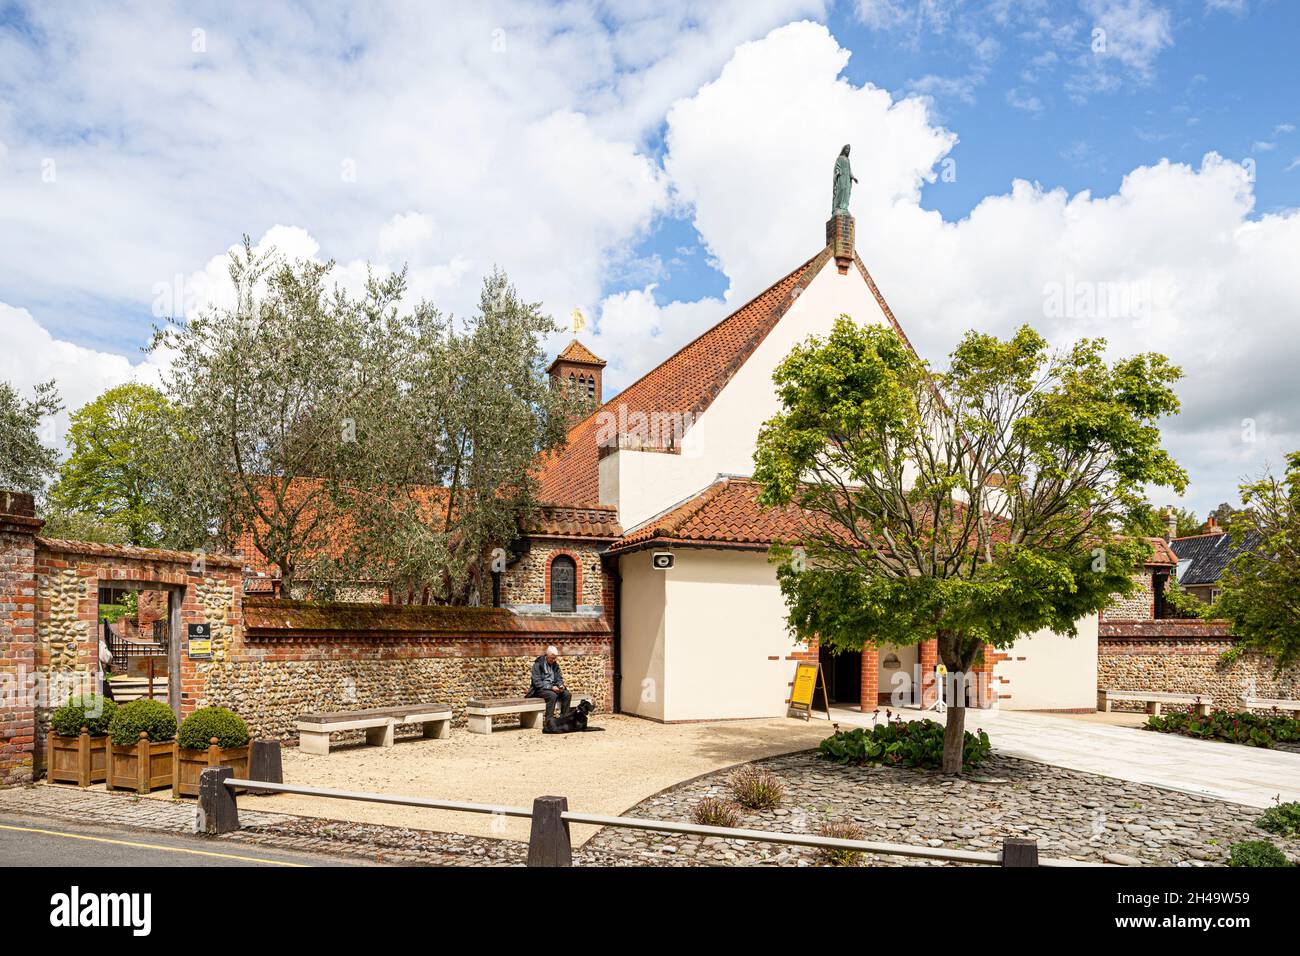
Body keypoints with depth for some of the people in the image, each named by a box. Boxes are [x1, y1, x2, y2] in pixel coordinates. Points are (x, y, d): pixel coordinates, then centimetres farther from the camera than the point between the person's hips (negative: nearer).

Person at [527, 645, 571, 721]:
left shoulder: (555, 664, 10)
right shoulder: (538, 664, -9)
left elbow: (559, 678, 14)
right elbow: (537, 682, -16)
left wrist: (561, 685, -10)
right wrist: (551, 687, -25)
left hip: (552, 688, 6)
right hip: (539, 689, -6)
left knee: (566, 694, -20)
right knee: (552, 695, -35)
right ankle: (549, 721, -33)